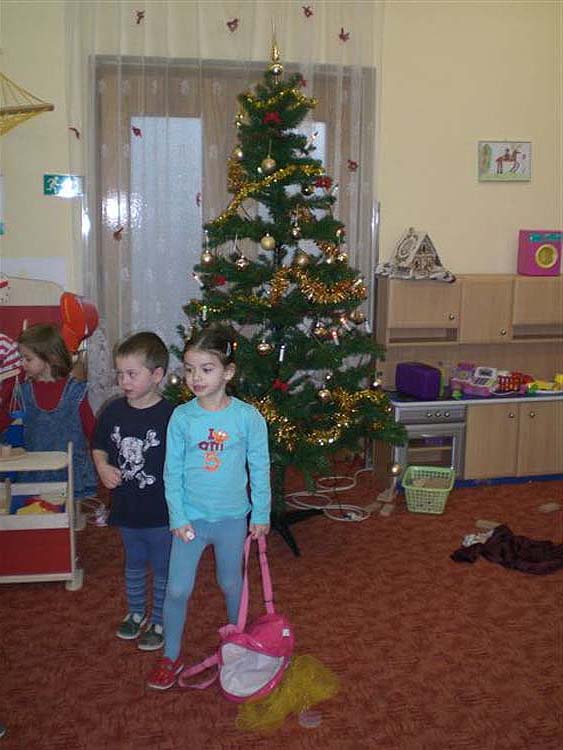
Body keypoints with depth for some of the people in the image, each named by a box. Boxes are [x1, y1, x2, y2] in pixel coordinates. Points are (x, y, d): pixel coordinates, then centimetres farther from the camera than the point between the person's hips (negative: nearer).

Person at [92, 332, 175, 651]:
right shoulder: (114, 411, -4)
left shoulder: (171, 416, -20)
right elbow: (99, 446, 12)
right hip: (126, 509, 5)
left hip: (161, 513, -5)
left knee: (162, 569, 14)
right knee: (134, 565, 25)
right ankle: (136, 612, 45)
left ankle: (159, 621, 34)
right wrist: (103, 466, -8)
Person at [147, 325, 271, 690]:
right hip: (191, 518, 1)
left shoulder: (248, 417, -13)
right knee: (178, 589, 3)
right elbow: (173, 472, -4)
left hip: (232, 518, 0)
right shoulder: (181, 417, -9)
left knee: (231, 584, 18)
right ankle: (172, 656, 24)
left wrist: (261, 515, -1)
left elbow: (260, 468, -4)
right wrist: (178, 517, -7)